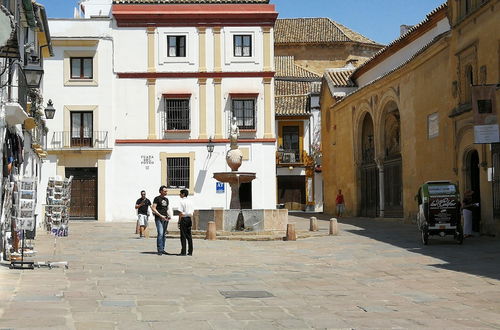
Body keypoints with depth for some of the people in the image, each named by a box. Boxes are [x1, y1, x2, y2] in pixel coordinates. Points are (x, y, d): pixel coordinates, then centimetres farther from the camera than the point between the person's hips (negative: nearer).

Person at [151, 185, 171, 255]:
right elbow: (153, 208, -10)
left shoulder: (166, 199, 16)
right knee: (160, 233, -15)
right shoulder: (157, 198, -4)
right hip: (158, 218, -7)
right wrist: (161, 216, -16)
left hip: (165, 219, 7)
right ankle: (160, 250, -15)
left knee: (164, 234, 8)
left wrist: (169, 215, 4)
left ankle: (162, 249, 14)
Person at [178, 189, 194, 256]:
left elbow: (181, 213, -12)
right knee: (189, 236, 10)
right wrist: (191, 221, 15)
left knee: (183, 236, -3)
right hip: (189, 218, 6)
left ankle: (183, 252, -4)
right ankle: (190, 251, 11)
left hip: (184, 218, -6)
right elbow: (192, 212, 11)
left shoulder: (182, 201, -8)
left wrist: (179, 221, -7)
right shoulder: (190, 201, 10)